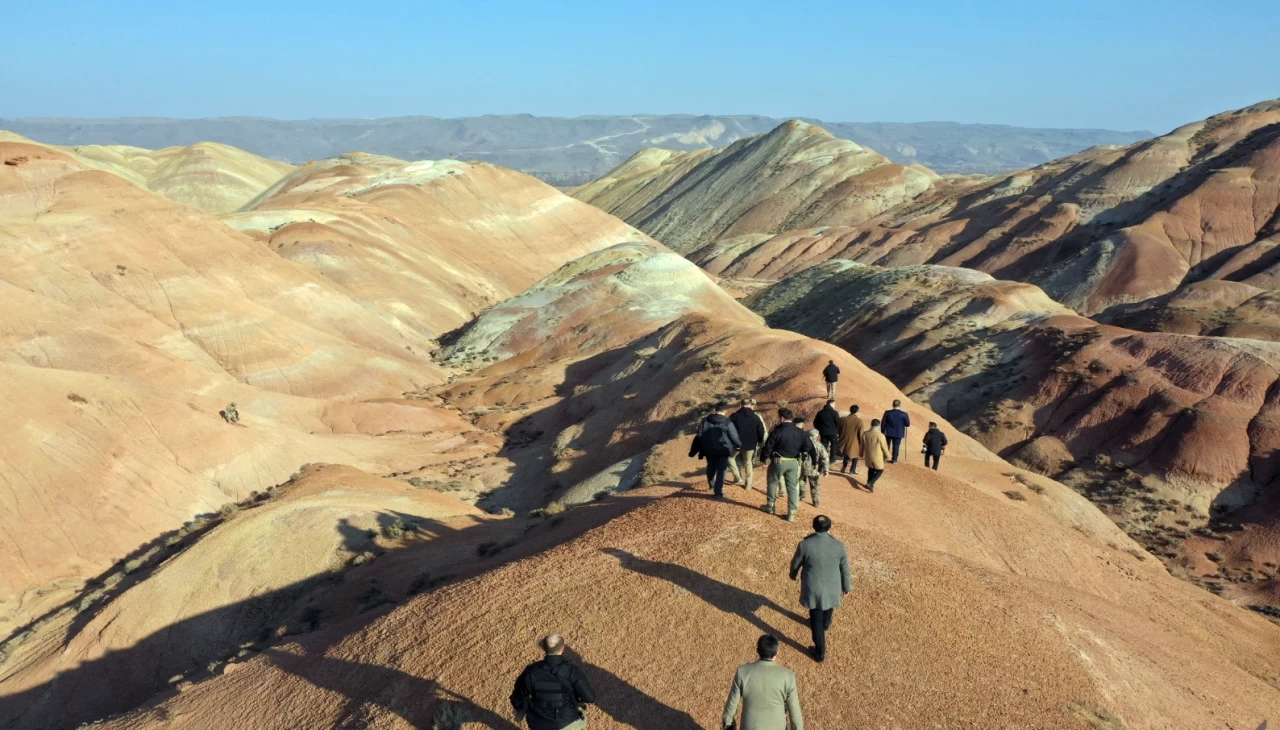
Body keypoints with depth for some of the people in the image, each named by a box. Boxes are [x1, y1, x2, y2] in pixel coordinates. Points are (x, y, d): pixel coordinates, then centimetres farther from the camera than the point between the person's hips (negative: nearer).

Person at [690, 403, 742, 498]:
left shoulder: (705, 421, -2)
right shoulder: (727, 423, -12)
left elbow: (698, 437, -1)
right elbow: (734, 438, -9)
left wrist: (693, 451, 6)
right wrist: (739, 445, 14)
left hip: (709, 450, 4)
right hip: (722, 451, -4)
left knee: (711, 467, 26)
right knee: (721, 470, 7)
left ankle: (711, 484, 46)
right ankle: (718, 492, 8)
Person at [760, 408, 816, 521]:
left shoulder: (777, 431, -14)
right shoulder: (800, 432, -1)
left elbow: (768, 447, -9)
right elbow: (809, 447, 1)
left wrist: (763, 458, 6)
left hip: (778, 461, -3)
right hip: (793, 462, 4)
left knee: (772, 483, 18)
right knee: (792, 487, 9)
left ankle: (770, 506, 31)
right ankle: (791, 514, 8)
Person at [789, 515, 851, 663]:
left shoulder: (804, 544, -24)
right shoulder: (839, 546, -20)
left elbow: (796, 563, -6)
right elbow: (845, 569, -6)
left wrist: (793, 574, 16)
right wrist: (846, 587, 11)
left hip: (813, 588, -2)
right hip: (832, 587, 2)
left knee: (816, 619, 16)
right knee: (828, 608, 33)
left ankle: (820, 652, 23)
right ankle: (825, 625, 63)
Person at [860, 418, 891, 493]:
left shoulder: (865, 434, -6)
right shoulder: (880, 436, -21)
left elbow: (862, 445, 5)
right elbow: (884, 447, -11)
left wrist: (862, 454, 20)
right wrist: (887, 455, 6)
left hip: (868, 456, 5)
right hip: (877, 457, -5)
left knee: (871, 470, 24)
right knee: (880, 471, 12)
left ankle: (869, 484, 33)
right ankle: (870, 484, -3)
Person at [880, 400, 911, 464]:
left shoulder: (887, 413, -12)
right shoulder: (904, 414, -15)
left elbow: (883, 423, -6)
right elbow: (908, 424, -8)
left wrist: (882, 431, 7)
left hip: (888, 432, 1)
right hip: (898, 433, -1)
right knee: (896, 446, 11)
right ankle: (894, 460, 15)